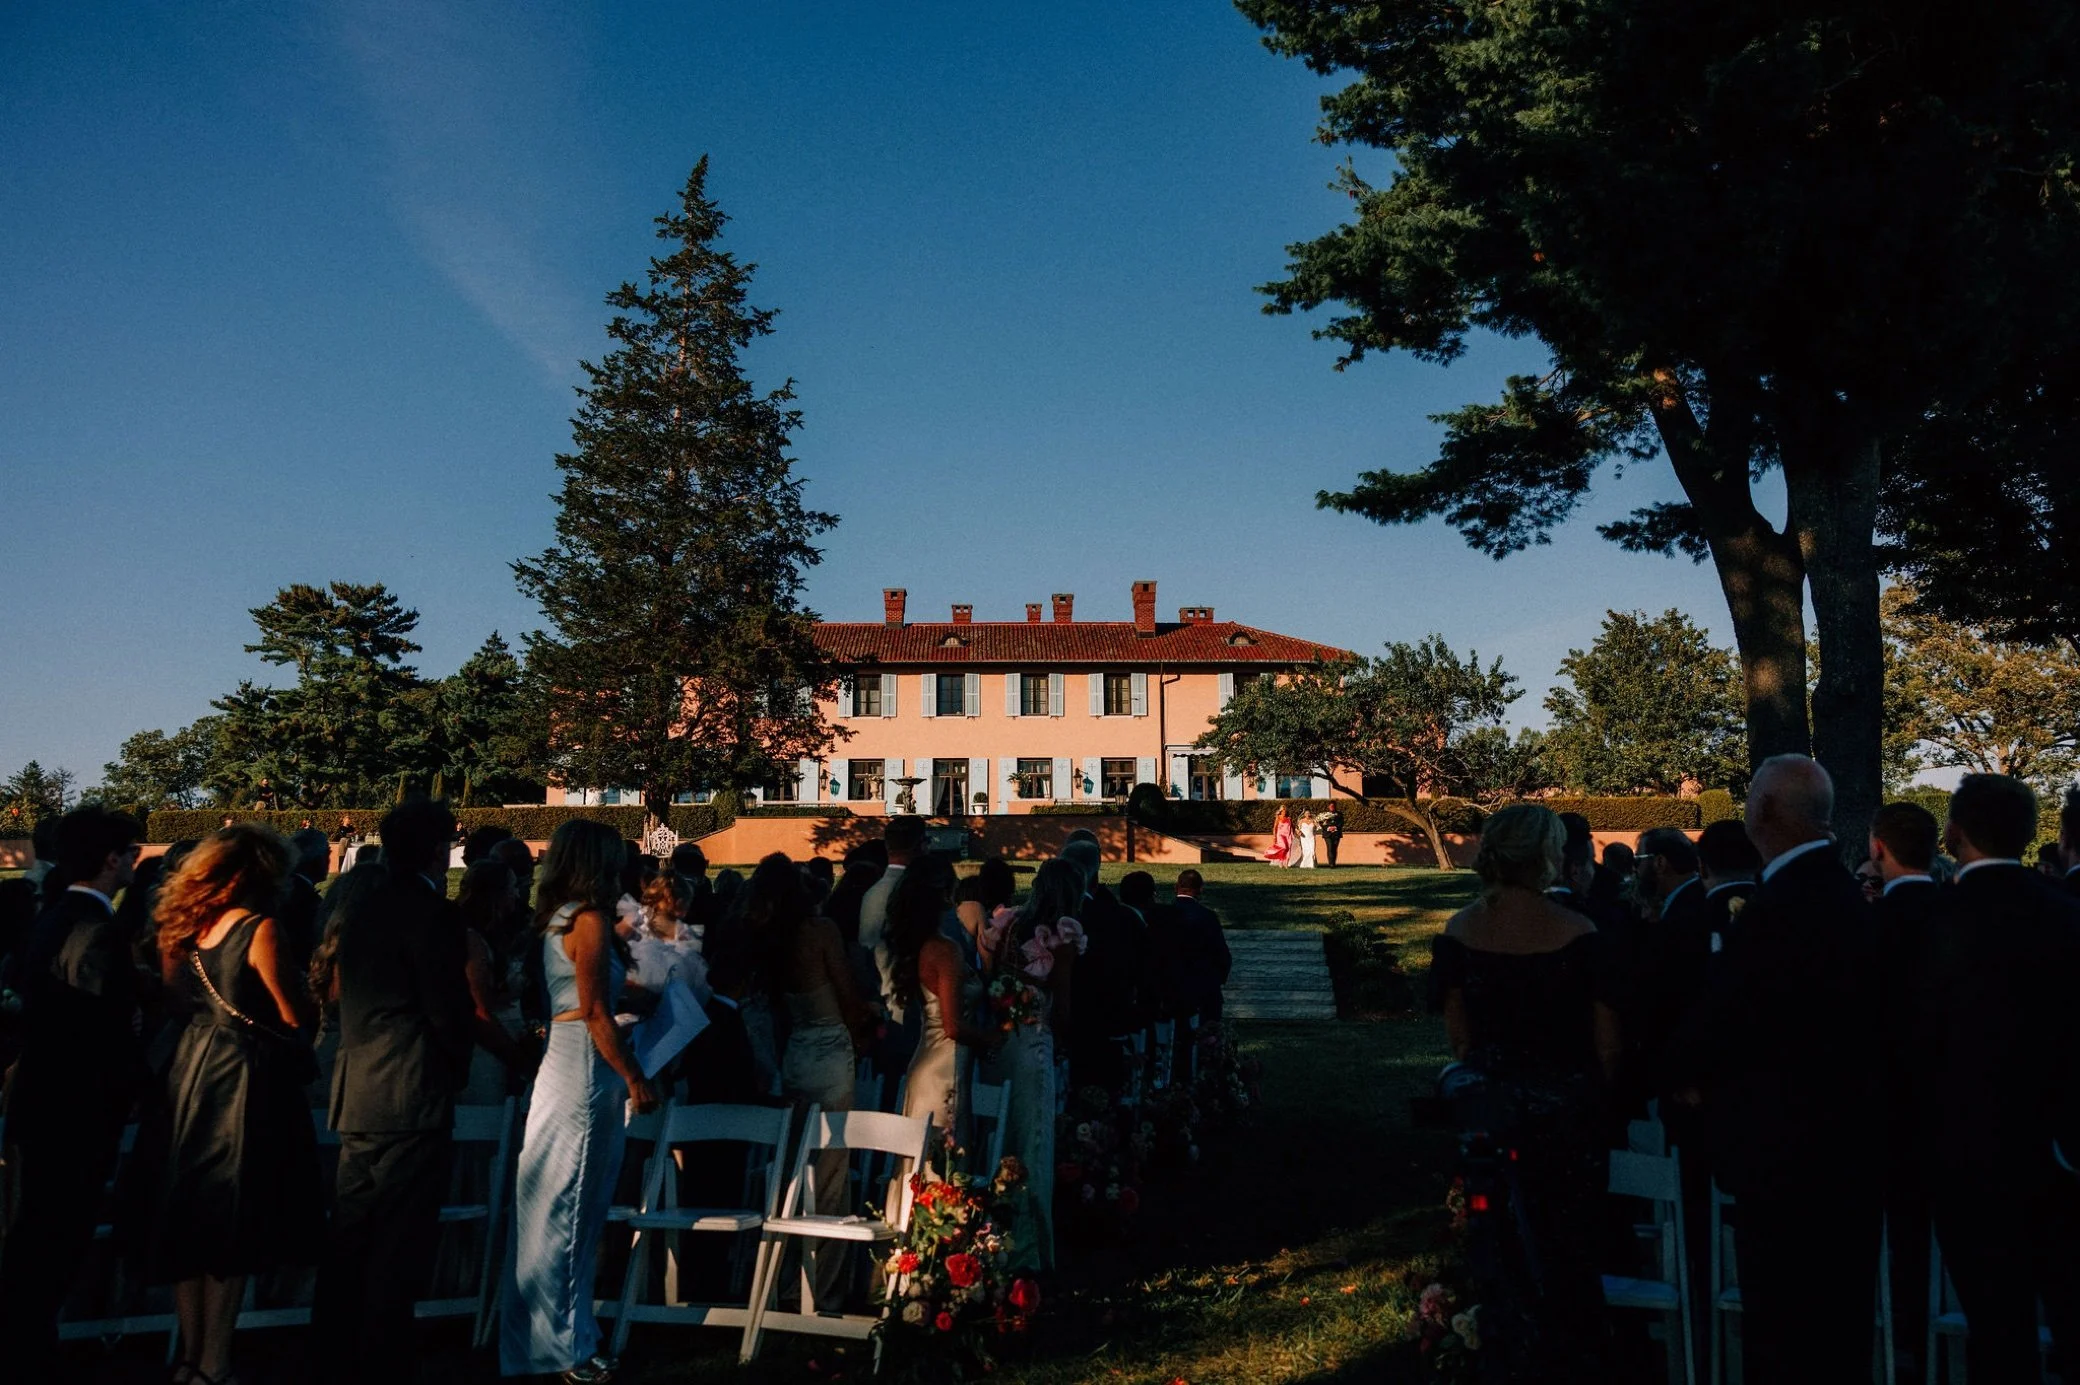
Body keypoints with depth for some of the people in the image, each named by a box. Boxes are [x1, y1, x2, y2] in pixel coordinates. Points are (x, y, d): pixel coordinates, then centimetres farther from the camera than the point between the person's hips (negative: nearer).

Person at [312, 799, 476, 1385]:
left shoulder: (364, 909, 13)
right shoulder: (432, 911, -13)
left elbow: (346, 994, 17)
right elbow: (448, 1007, -14)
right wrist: (457, 1065, 4)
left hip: (357, 1094, 8)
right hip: (413, 1095, -8)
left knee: (349, 1237, 14)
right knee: (399, 1242, 0)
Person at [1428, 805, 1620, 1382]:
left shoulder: (1459, 931, -8)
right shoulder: (1577, 932, -16)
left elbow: (1457, 1035, -4)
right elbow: (1608, 1041, -12)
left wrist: (1489, 1076, 12)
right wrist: (1597, 1095, 6)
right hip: (1565, 1108, -3)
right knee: (1569, 1248, 16)